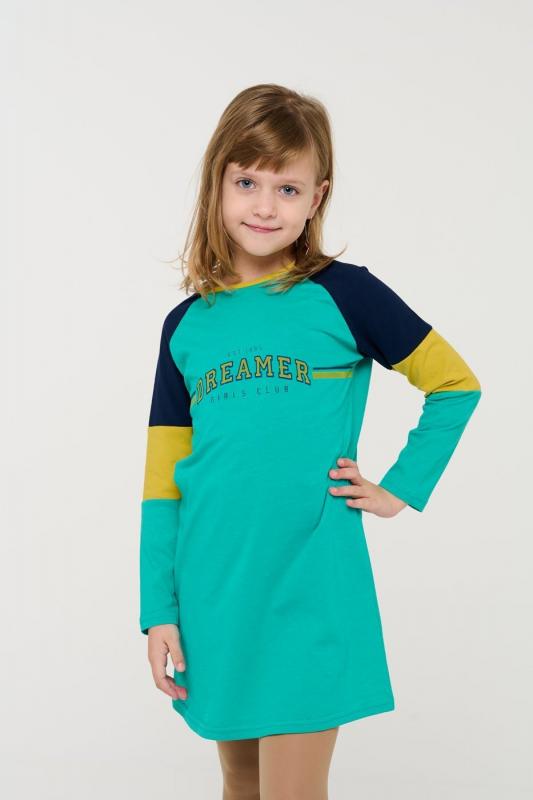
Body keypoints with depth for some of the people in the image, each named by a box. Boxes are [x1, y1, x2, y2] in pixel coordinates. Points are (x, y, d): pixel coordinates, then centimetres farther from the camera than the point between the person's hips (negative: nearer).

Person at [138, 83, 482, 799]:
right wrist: (159, 610, 1)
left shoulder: (343, 294, -4)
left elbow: (456, 385, 4)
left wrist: (401, 489, -3)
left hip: (306, 591, -4)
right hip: (211, 594, 4)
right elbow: (163, 482, 5)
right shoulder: (186, 325, 5)